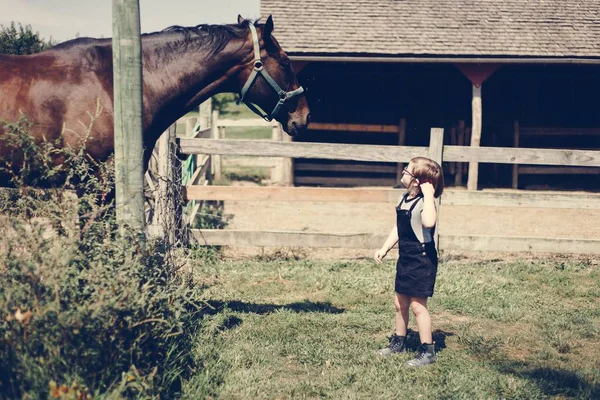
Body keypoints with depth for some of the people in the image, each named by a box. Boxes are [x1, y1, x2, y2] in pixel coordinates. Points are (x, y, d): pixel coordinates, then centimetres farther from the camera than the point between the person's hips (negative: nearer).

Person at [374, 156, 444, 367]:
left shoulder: (425, 202, -21)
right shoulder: (404, 198, 7)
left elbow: (428, 222, -43)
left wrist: (428, 193, -36)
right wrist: (384, 248, 13)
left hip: (422, 260, -9)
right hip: (405, 258, 9)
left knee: (417, 305, -4)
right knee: (400, 303, 18)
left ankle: (427, 351, 6)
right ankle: (399, 341, 34)